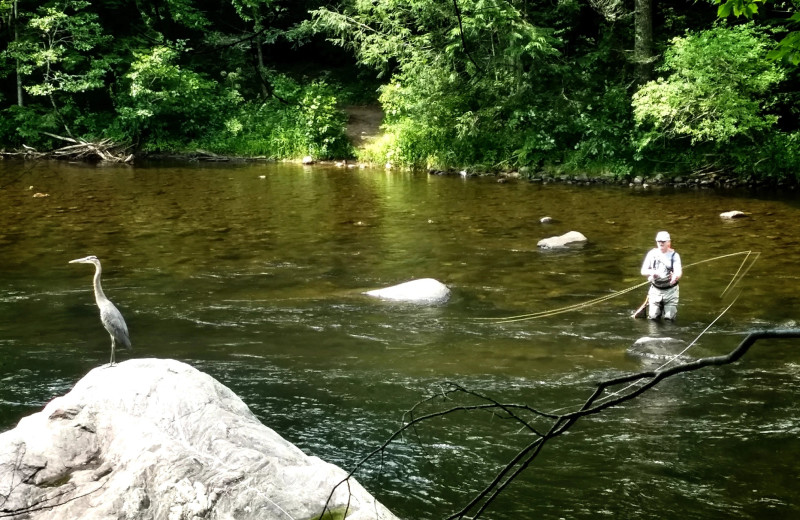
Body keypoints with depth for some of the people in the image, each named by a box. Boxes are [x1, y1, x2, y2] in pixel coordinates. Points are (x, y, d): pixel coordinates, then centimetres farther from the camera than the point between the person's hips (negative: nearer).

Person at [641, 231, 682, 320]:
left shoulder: (674, 255, -6)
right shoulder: (652, 253, 0)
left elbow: (679, 272, -18)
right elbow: (643, 271, -1)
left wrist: (676, 277, -43)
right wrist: (651, 272, -24)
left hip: (670, 290, -2)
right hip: (655, 290, 2)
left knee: (669, 318, -2)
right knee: (653, 317, 0)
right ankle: (660, 307, 33)